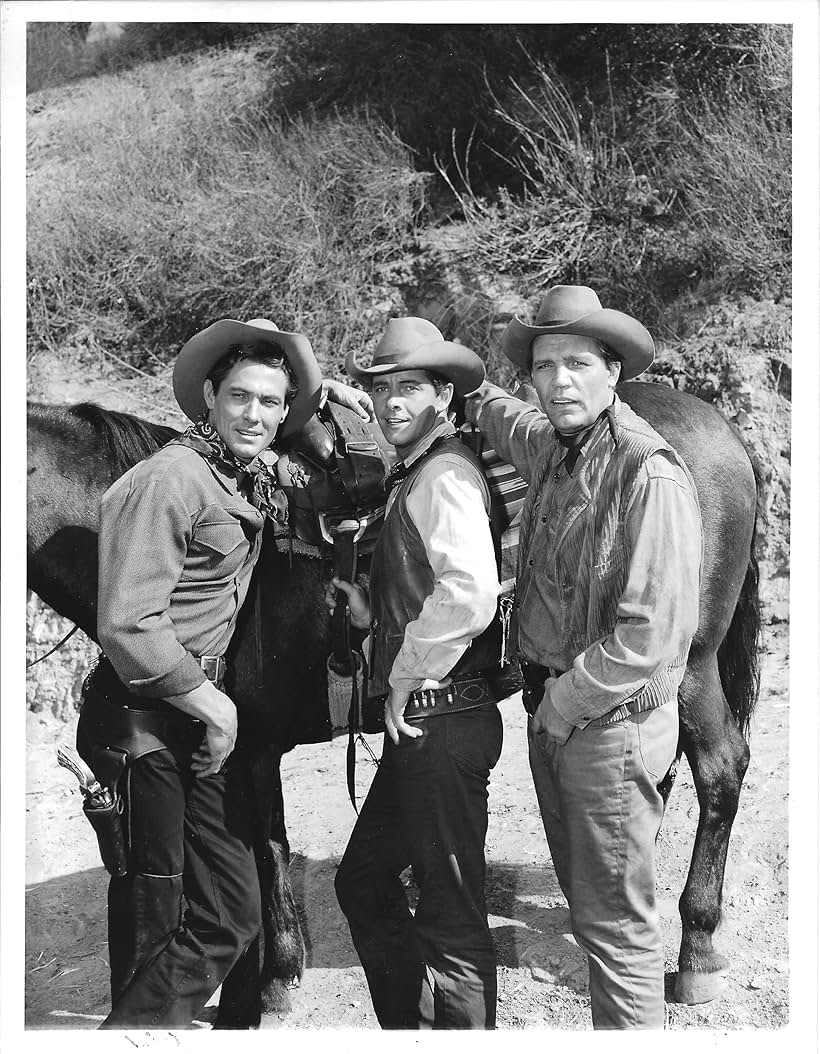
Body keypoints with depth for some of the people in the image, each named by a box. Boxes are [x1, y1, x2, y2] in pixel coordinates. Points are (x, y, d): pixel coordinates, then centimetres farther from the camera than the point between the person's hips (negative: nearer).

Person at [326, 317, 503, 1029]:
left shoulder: (444, 474, -15)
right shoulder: (414, 475, 17)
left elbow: (470, 595, -30)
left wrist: (406, 683, -19)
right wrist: (371, 615, 6)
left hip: (441, 721, -11)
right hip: (418, 722, 11)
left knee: (451, 916, 2)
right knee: (362, 883, 20)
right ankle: (409, 1026, 34)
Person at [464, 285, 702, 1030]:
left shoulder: (649, 474, -22)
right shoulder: (551, 444, 4)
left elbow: (652, 634, -26)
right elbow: (501, 415, 29)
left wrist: (565, 705, -17)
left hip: (610, 723, -9)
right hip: (554, 714, 9)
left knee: (615, 921, 3)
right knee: (584, 893, 21)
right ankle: (611, 1020, 37)